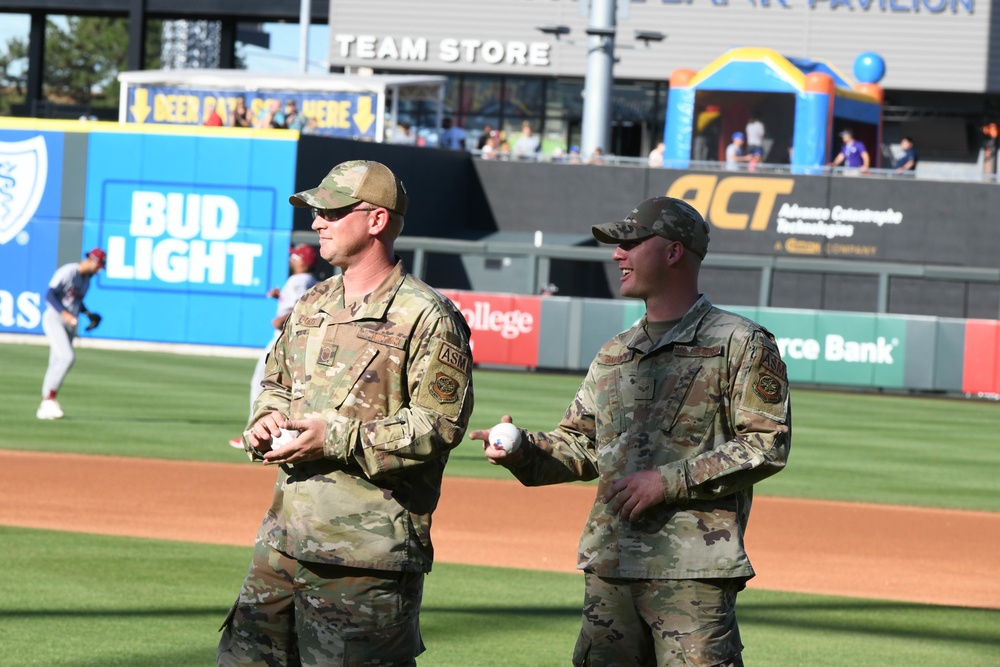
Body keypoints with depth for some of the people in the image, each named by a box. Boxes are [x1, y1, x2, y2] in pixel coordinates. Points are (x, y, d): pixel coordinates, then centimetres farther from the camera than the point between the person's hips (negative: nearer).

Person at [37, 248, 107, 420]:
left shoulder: (87, 278, 13)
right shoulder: (67, 272, -13)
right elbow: (50, 295, -19)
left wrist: (88, 313, 7)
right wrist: (64, 313, -30)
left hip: (70, 324, 8)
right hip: (54, 319, -8)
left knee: (57, 364, 7)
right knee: (68, 357, -22)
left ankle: (45, 407, 9)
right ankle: (49, 399, -19)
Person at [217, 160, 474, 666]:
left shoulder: (428, 317, -9)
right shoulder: (311, 307, 17)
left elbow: (439, 425, -15)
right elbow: (276, 383, 30)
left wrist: (337, 439, -19)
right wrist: (264, 422, 6)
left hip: (368, 552, -8)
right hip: (284, 540, 8)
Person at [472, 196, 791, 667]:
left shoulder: (741, 344, -1)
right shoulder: (614, 354, 21)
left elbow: (766, 444, -9)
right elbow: (580, 444, 23)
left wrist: (669, 480, -14)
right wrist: (524, 451, 1)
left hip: (693, 571, -7)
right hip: (609, 567, 7)